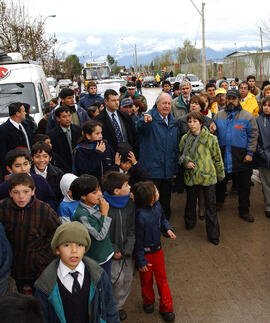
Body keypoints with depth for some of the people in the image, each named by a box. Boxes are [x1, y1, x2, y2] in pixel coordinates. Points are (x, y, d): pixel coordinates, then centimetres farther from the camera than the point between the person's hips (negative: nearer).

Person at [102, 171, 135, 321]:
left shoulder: (129, 203, -3)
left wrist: (129, 247, -11)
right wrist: (113, 249, -14)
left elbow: (132, 228, 0)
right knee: (117, 280, 0)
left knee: (127, 279, 14)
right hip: (112, 253, -5)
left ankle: (119, 305, 36)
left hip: (127, 251, 6)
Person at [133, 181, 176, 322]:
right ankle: (148, 301, 45)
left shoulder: (157, 206, -12)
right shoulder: (140, 216, -32)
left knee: (162, 278, 15)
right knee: (146, 279, 18)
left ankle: (166, 308, 31)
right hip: (145, 252, -5)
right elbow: (138, 241, -22)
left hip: (157, 249, 5)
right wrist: (141, 261, -15)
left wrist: (168, 229, -8)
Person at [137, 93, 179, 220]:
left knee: (166, 198, 17)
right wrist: (145, 121, -57)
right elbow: (139, 127, -33)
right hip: (152, 168, -6)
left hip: (168, 169, 6)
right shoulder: (151, 117, -9)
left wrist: (175, 168, 16)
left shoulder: (173, 122, 11)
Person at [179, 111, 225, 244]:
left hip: (208, 176, -3)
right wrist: (186, 162, -9)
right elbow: (181, 155, 13)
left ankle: (213, 234, 12)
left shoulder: (211, 138, -8)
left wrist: (220, 174, 8)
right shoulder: (185, 138, 1)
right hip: (191, 176, 3)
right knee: (191, 202, 20)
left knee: (210, 206, 1)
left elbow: (217, 158, 2)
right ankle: (190, 222, 45)